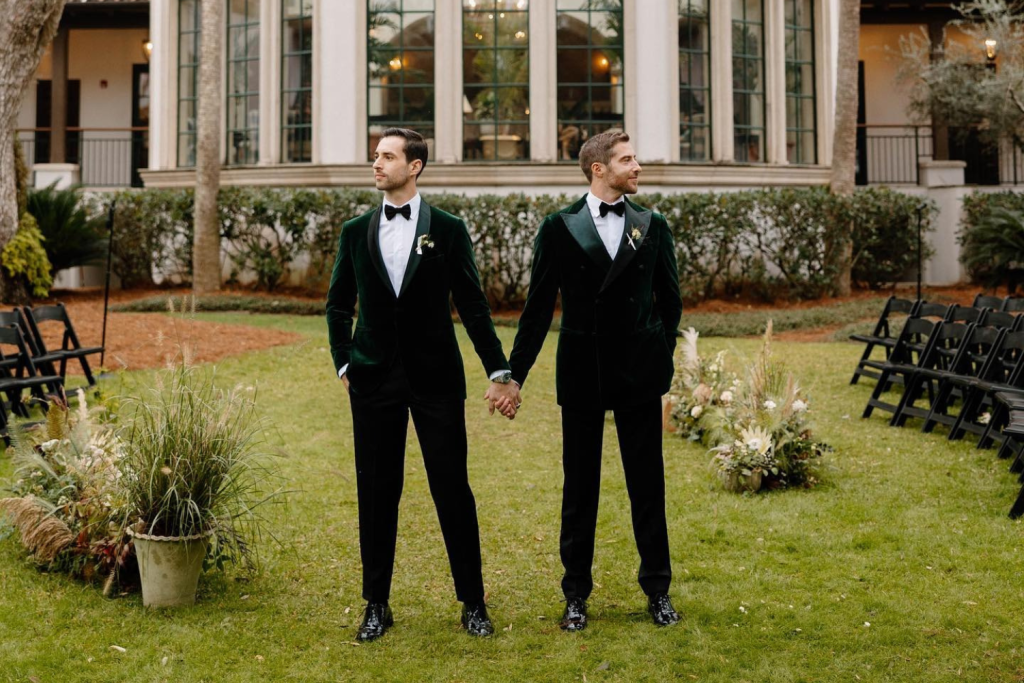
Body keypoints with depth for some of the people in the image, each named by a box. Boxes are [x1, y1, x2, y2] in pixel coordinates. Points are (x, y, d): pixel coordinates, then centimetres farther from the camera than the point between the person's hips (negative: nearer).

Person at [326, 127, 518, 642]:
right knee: (376, 493, 6)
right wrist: (343, 363, 4)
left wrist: (498, 371, -1)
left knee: (453, 489, 1)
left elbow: (472, 305, 2)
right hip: (374, 381, 2)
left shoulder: (448, 230, 1)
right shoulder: (356, 232, 7)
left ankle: (473, 603, 13)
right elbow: (338, 305, 14)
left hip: (435, 377, -2)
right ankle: (376, 605, 18)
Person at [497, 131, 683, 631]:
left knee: (647, 484, 8)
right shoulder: (560, 228, -1)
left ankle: (658, 589, 21)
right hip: (581, 374, -1)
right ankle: (576, 594, 20)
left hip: (639, 374, 1)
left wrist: (660, 359, 5)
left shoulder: (653, 227, 6)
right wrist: (514, 375, -2)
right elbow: (538, 308, 0)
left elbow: (670, 301, 12)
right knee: (579, 487, 8)